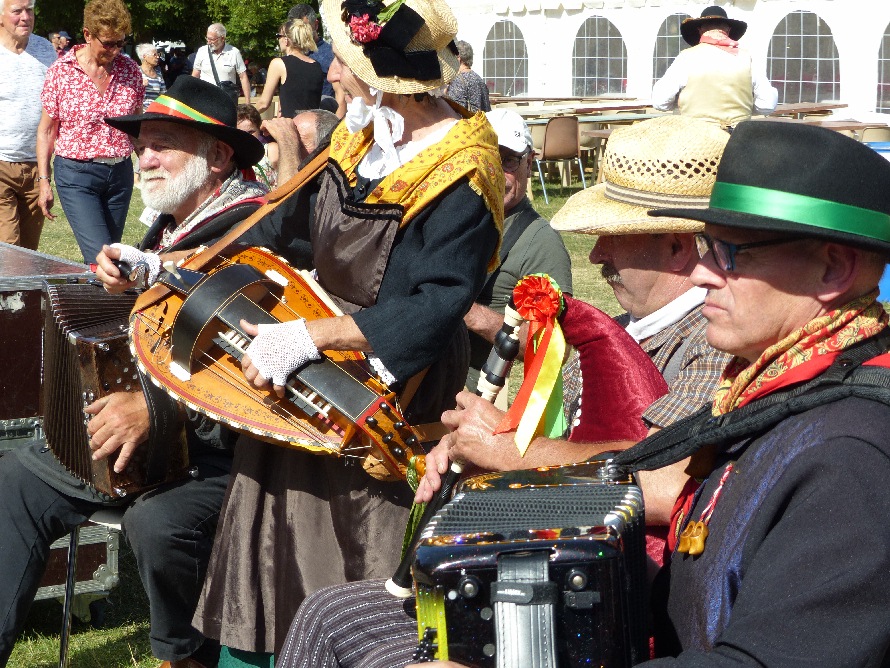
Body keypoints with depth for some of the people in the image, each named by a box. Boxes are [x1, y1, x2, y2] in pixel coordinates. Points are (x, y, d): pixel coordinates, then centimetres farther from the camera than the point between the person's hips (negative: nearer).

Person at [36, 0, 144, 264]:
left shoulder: (130, 70, 2)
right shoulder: (61, 71, -6)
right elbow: (46, 130, 1)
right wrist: (44, 181, -2)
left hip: (120, 173, 4)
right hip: (76, 174, -4)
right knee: (100, 256, -16)